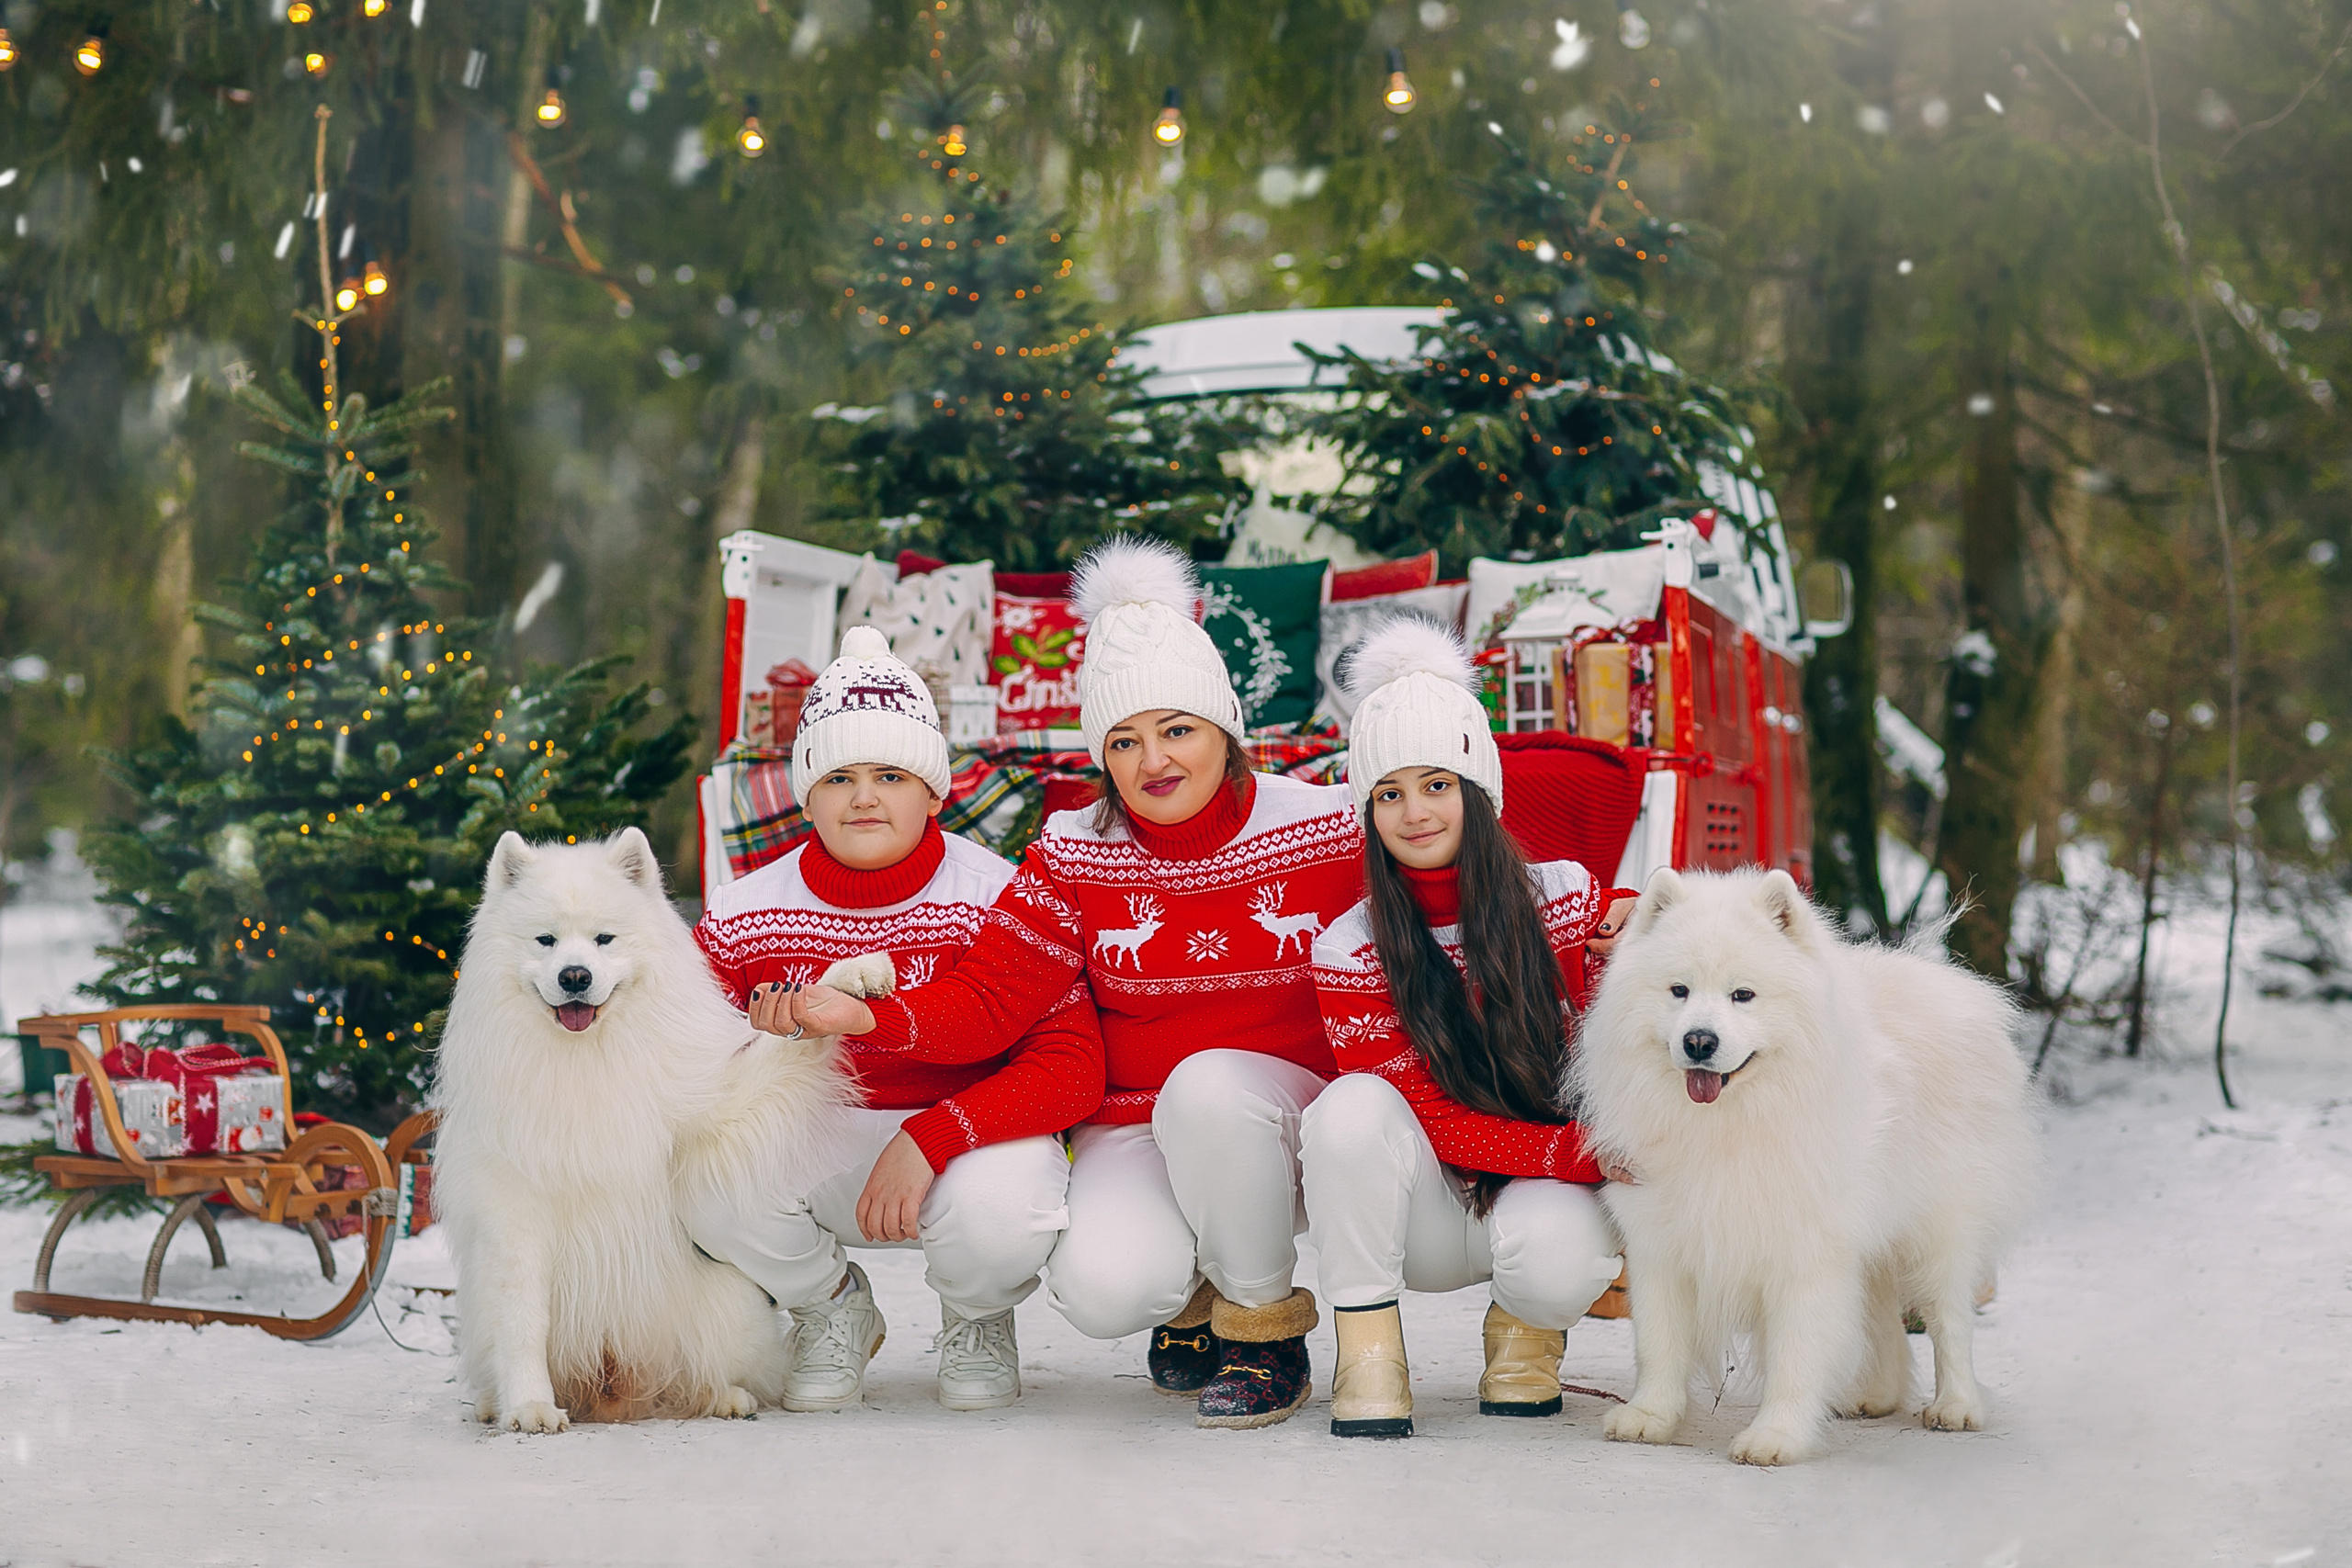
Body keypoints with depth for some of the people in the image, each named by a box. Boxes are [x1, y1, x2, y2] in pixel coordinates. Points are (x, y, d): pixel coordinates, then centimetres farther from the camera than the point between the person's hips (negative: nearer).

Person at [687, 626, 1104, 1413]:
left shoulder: (996, 902, -15)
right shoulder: (744, 918, -7)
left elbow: (1073, 1066, -21)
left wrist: (930, 1140, -31)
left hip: (973, 1143, -2)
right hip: (813, 1144, 2)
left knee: (998, 1209, -36)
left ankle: (978, 1317, 6)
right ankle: (832, 1305, 7)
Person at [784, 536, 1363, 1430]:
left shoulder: (1328, 829, -5)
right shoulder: (1075, 856, -2)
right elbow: (992, 994, -7)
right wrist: (875, 1018, -23)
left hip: (1286, 1131, -1)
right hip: (1134, 1130, 1)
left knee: (1207, 1082, -36)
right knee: (1102, 1288, -30)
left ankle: (1264, 1327, -11)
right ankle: (1187, 1295, 11)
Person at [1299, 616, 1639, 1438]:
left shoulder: (1567, 899, -6)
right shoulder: (1350, 951, -10)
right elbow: (1431, 1121, -14)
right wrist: (1593, 1152, -26)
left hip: (1552, 1191, 0)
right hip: (1427, 1217, 0)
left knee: (1555, 1254, -36)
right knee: (1355, 1106, -31)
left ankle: (1525, 1326, 3)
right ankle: (1367, 1345, -14)